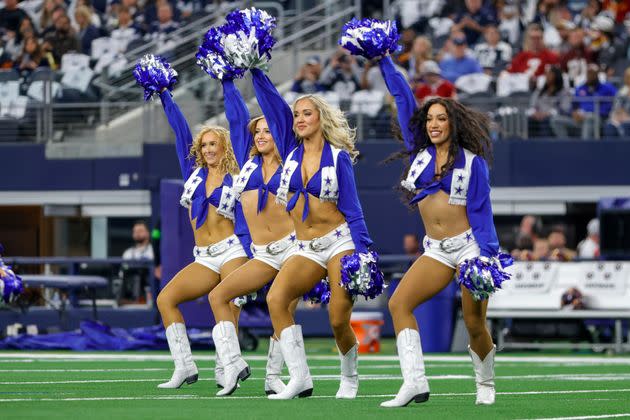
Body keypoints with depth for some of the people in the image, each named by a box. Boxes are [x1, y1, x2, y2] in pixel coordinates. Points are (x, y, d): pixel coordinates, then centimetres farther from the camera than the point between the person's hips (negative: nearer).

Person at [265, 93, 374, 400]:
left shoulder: (338, 157, -3)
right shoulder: (292, 157, 9)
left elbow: (352, 209, -4)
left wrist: (362, 253, -11)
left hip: (339, 242, -4)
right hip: (306, 250, 4)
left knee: (339, 321, -14)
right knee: (276, 298, -23)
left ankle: (349, 379, 15)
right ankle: (299, 378, -26)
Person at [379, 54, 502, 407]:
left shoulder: (472, 162, -2)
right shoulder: (419, 152, 9)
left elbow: (481, 211, -5)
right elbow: (404, 100, 11)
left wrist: (487, 255, -14)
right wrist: (385, 63, 12)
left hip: (469, 245, -5)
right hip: (436, 251, 5)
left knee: (475, 324, -6)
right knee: (399, 303, -15)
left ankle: (486, 385, 19)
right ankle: (415, 383, -23)